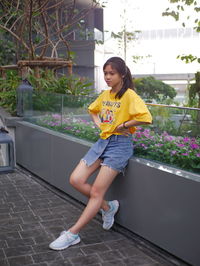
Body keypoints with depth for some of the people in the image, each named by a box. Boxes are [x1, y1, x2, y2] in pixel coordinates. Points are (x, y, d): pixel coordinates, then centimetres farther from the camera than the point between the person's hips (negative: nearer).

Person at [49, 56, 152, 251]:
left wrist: (123, 125, -15)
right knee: (76, 180, -3)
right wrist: (98, 123, 12)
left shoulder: (129, 95, -10)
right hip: (103, 141, 8)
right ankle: (107, 207, 16)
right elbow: (92, 109, 32)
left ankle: (72, 234, 0)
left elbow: (146, 118, -24)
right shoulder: (105, 94, 12)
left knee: (96, 192, -7)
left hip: (120, 144, -8)